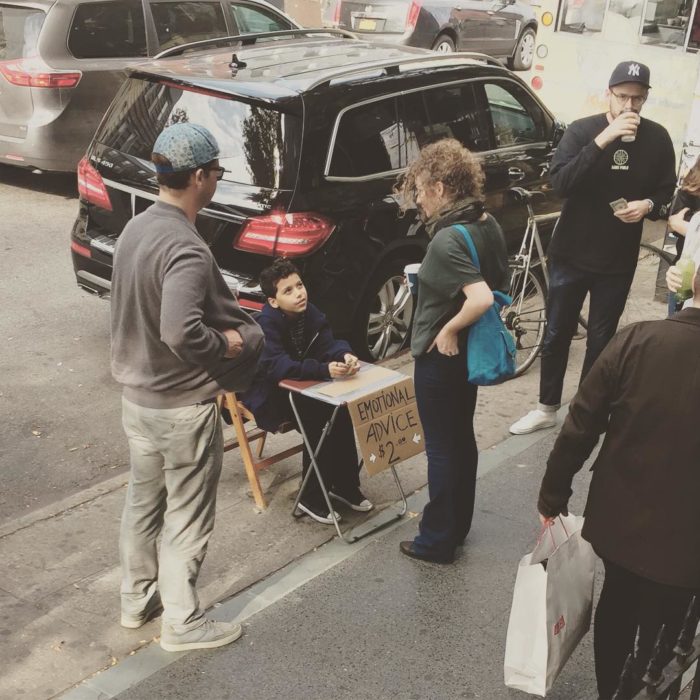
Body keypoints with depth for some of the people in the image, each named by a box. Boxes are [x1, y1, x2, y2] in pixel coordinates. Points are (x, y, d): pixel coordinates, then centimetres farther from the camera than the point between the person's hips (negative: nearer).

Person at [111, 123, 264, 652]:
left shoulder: (136, 228, 2)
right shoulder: (187, 250, -26)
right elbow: (181, 332, -38)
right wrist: (225, 343, -19)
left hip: (137, 394, 9)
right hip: (184, 405, -9)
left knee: (143, 502, 22)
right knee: (188, 517, 7)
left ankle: (137, 599, 38)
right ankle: (183, 623, 21)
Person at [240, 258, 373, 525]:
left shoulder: (310, 313, -5)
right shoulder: (266, 323, -25)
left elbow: (328, 344, -12)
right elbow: (278, 366, -37)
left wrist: (345, 356, -37)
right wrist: (325, 370, -48)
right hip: (268, 395, -6)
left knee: (342, 408, -18)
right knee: (318, 417, -27)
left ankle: (345, 484, -3)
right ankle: (312, 497, -15)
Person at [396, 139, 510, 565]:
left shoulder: (447, 242, -27)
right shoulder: (489, 225, 0)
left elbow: (481, 298, -38)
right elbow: (499, 286, 10)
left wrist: (449, 329, -23)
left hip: (442, 356, -9)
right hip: (470, 351, 9)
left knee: (442, 448, 5)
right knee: (462, 438, 20)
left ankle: (437, 541, 20)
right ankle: (458, 527, 35)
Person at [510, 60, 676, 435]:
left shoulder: (657, 138, -4)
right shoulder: (582, 130, -10)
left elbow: (666, 189, 8)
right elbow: (560, 182, -24)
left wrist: (648, 204, -15)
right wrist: (603, 140, -32)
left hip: (618, 261, 1)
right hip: (571, 254, -1)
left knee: (601, 339, 12)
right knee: (556, 334, 9)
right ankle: (547, 408, 24)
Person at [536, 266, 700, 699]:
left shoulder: (636, 340, -17)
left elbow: (580, 427, -12)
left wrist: (553, 495, 2)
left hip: (617, 516, 3)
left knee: (616, 605, 28)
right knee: (661, 631, 21)